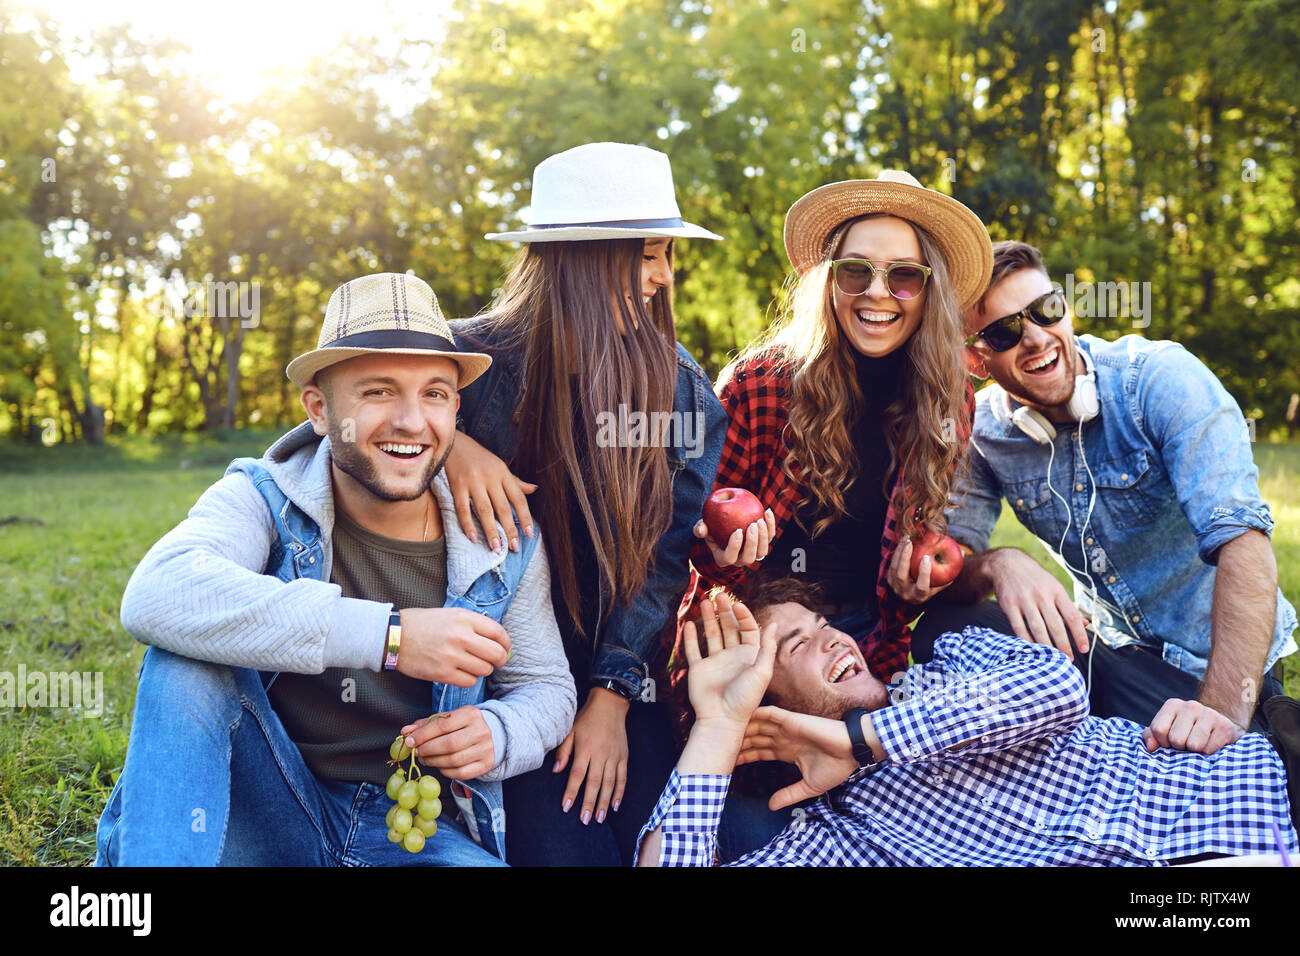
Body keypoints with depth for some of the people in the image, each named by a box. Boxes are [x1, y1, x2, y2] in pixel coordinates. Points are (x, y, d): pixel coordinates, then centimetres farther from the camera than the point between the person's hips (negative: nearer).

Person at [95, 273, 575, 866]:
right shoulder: (265, 499, -10)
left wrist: (497, 736, -17)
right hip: (266, 810, -1)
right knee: (189, 654, -27)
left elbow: (546, 687, 10)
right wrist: (387, 636, -38)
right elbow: (155, 597, -32)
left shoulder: (505, 543, -1)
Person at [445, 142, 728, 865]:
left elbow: (664, 552, -3)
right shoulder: (473, 358, -8)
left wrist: (613, 695, -10)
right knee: (565, 846, -15)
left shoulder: (679, 385, 0)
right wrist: (447, 441, -21)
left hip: (617, 666, 3)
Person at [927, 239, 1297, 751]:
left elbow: (1242, 540, -30)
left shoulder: (1162, 378, -19)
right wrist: (997, 565, -32)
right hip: (1105, 650, 3)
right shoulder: (980, 432, -6)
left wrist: (1224, 709, -43)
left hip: (1220, 661, -3)